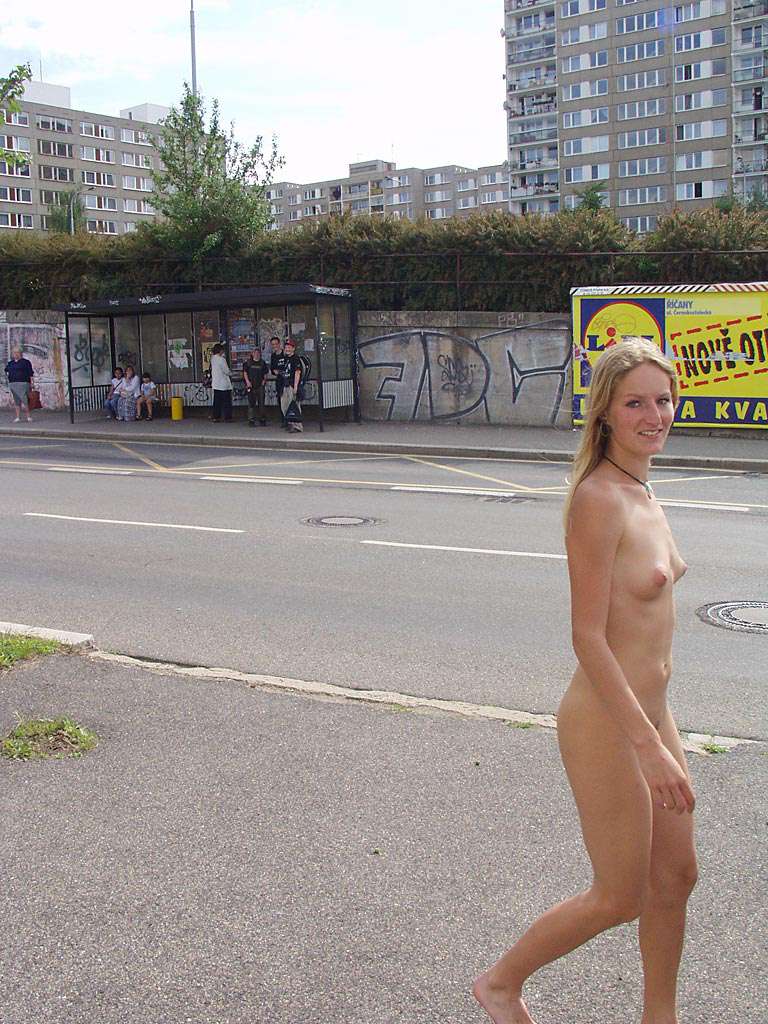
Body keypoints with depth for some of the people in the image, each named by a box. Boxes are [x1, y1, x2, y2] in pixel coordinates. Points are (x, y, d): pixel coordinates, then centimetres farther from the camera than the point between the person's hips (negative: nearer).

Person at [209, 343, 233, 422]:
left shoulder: (213, 358, 2)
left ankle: (215, 417, 11)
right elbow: (227, 371, -15)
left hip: (216, 384, 7)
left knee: (217, 401, 11)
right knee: (226, 401, 1)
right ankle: (227, 418, 2)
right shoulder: (221, 360, -18)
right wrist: (230, 373, 6)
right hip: (224, 384, -7)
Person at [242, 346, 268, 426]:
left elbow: (265, 374, 15)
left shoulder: (262, 363, 10)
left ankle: (262, 420, 12)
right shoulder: (248, 362, 4)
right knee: (251, 403, -3)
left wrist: (264, 381, 1)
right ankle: (251, 420, 0)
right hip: (251, 386, -2)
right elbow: (245, 373, 5)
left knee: (261, 403, 3)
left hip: (260, 386, 2)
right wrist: (247, 381, -6)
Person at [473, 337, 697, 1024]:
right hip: (607, 726, -9)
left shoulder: (640, 490, 7)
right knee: (621, 898, 8)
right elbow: (588, 639, -23)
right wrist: (649, 746, -23)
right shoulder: (598, 499, -21)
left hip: (650, 711, 9)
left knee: (675, 879, 19)